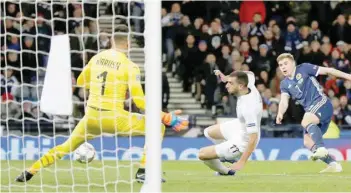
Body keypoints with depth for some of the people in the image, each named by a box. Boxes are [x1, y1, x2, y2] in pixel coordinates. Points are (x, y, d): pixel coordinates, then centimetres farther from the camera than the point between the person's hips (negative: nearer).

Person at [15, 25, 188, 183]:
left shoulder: (96, 58, 7)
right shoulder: (130, 66, -9)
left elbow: (80, 82, 23)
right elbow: (139, 101, -15)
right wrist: (166, 117, -9)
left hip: (91, 118, 5)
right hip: (113, 118, -5)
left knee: (66, 147, 25)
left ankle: (29, 173, 22)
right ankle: (143, 172, -3)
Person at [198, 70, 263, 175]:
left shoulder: (248, 108, -40)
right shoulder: (250, 86, -18)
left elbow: (253, 139, -37)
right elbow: (250, 74, 9)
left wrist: (241, 162, -35)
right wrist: (226, 77, -1)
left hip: (243, 142, -9)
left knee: (202, 154, -4)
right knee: (209, 132, 27)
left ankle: (226, 171, 20)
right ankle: (231, 156, 33)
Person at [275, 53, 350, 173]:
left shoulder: (303, 69, -1)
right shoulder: (285, 84, 14)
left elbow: (327, 71, -1)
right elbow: (284, 101, 1)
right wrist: (280, 113, -21)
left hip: (321, 102, -8)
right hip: (311, 110, 8)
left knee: (306, 121, -34)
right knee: (308, 142, 0)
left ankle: (321, 148, -47)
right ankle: (333, 165, 2)